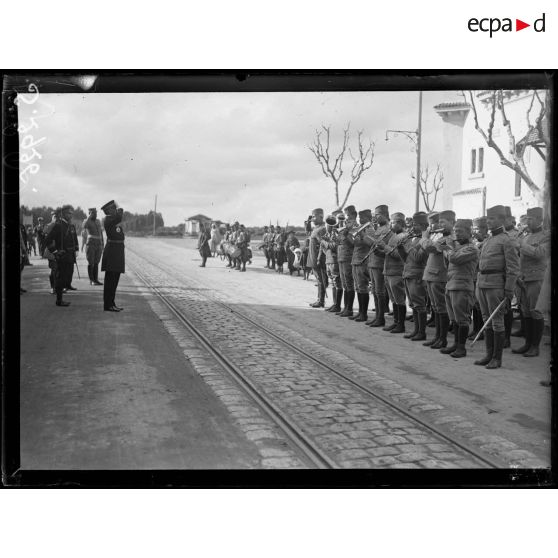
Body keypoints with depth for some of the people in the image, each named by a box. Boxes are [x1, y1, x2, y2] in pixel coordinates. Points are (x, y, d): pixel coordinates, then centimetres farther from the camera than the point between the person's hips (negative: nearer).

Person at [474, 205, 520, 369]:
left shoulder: (506, 240, -8)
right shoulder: (488, 240, 16)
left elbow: (513, 268, -12)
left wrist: (509, 291, -17)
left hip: (496, 286, -8)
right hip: (481, 283, 8)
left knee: (497, 321, -3)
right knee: (487, 320, 11)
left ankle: (497, 358, 3)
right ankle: (489, 355, 17)